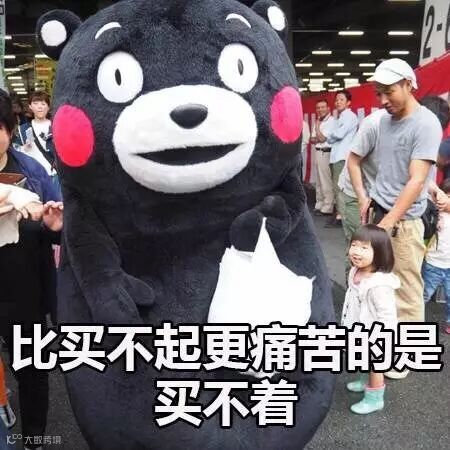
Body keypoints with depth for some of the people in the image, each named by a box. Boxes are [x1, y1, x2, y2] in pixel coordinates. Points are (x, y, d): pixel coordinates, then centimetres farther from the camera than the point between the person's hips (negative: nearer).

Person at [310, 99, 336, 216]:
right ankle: (319, 205, 24)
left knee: (326, 182, -7)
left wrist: (317, 126, -9)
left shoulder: (332, 121, -10)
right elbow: (313, 139, 14)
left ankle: (327, 208, -3)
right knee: (319, 181, 15)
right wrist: (316, 139, -6)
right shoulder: (318, 122, 16)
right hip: (318, 152, 9)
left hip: (326, 153, -9)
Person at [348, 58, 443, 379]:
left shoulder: (426, 124, -11)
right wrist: (363, 198, 7)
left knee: (406, 291, 1)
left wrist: (388, 224, -23)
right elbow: (354, 159, 20)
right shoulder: (384, 121, 9)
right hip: (378, 211, 7)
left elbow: (416, 181, -18)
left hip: (404, 220, -6)